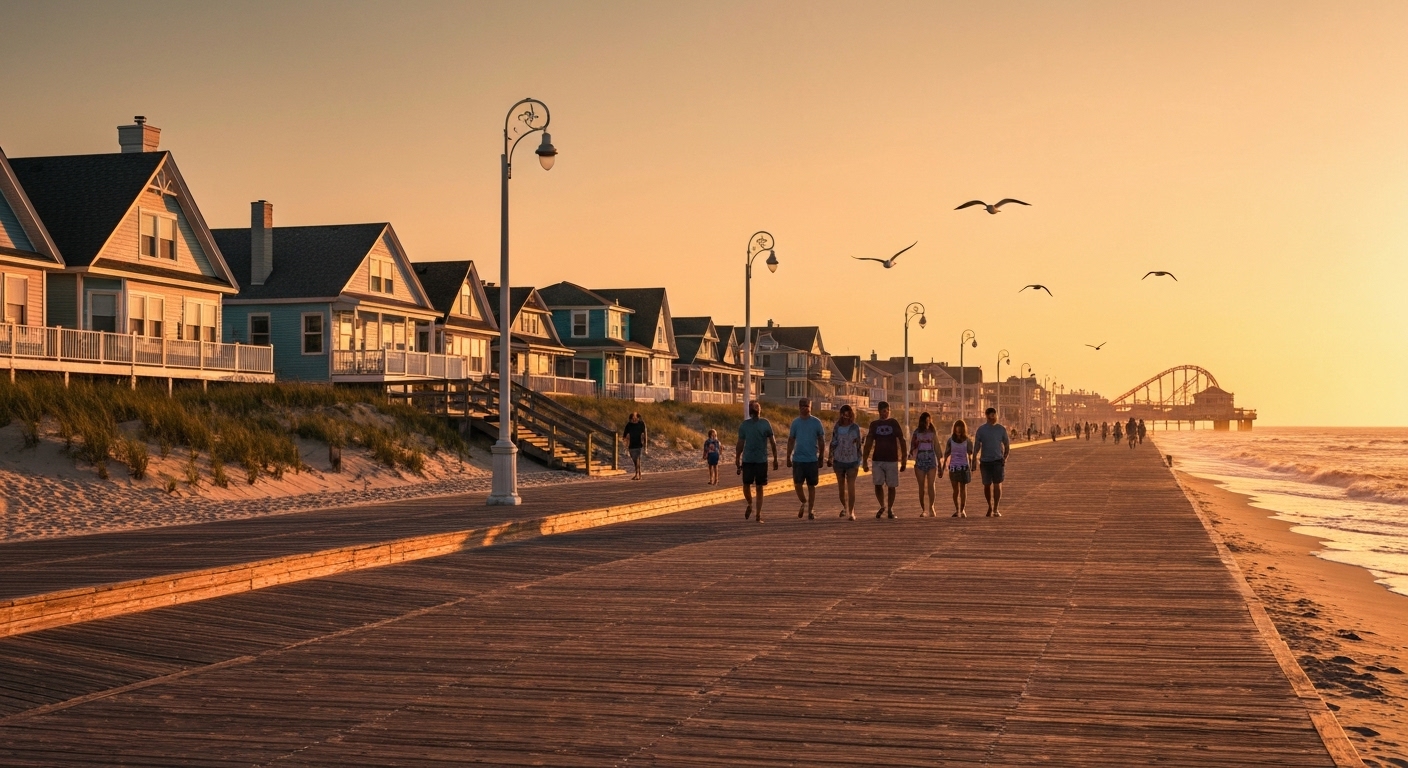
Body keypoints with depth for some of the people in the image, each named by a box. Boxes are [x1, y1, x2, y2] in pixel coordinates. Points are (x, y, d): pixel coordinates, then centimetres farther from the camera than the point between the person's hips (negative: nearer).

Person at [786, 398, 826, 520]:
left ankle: (810, 511, 13)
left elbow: (821, 441, 4)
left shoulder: (816, 422, 0)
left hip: (812, 459, -1)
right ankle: (803, 503, 21)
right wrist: (788, 457, 8)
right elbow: (791, 440, 11)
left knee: (811, 486, 4)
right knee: (797, 484, -5)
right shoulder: (795, 422, 5)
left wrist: (821, 458, 3)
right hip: (798, 459, 1)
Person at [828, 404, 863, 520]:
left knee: (851, 487, -10)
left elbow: (858, 445, 4)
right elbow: (833, 443, 4)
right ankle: (845, 507, 33)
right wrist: (830, 457, -8)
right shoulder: (837, 428, 3)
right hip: (839, 460, 2)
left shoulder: (855, 428, 0)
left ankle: (851, 512, -8)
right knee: (841, 487, 12)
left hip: (852, 461, -2)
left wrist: (858, 462, 2)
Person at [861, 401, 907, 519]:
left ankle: (890, 509, 15)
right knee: (878, 485, -6)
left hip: (892, 460, -1)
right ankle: (882, 506, 16)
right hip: (878, 459, 1)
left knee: (891, 486, 2)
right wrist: (865, 460, 1)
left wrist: (904, 459, -3)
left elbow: (901, 441, 3)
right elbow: (868, 443, 7)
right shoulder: (874, 424, 6)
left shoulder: (894, 423, 3)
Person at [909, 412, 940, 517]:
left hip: (931, 461, -1)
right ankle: (923, 509, 6)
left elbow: (937, 448, 10)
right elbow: (912, 447, 10)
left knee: (931, 485, -10)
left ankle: (931, 508, -13)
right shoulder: (917, 432, 5)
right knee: (921, 487, 2)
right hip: (920, 461, 1)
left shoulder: (933, 432, 6)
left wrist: (939, 464, 9)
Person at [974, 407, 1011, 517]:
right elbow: (977, 446, 4)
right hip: (985, 461, 1)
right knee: (987, 485, 7)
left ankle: (995, 509, -6)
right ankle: (990, 507, 25)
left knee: (997, 485, -9)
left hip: (998, 461, -1)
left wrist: (1005, 458, -5)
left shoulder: (1001, 429, 4)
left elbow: (1007, 446, 8)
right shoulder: (981, 429, 3)